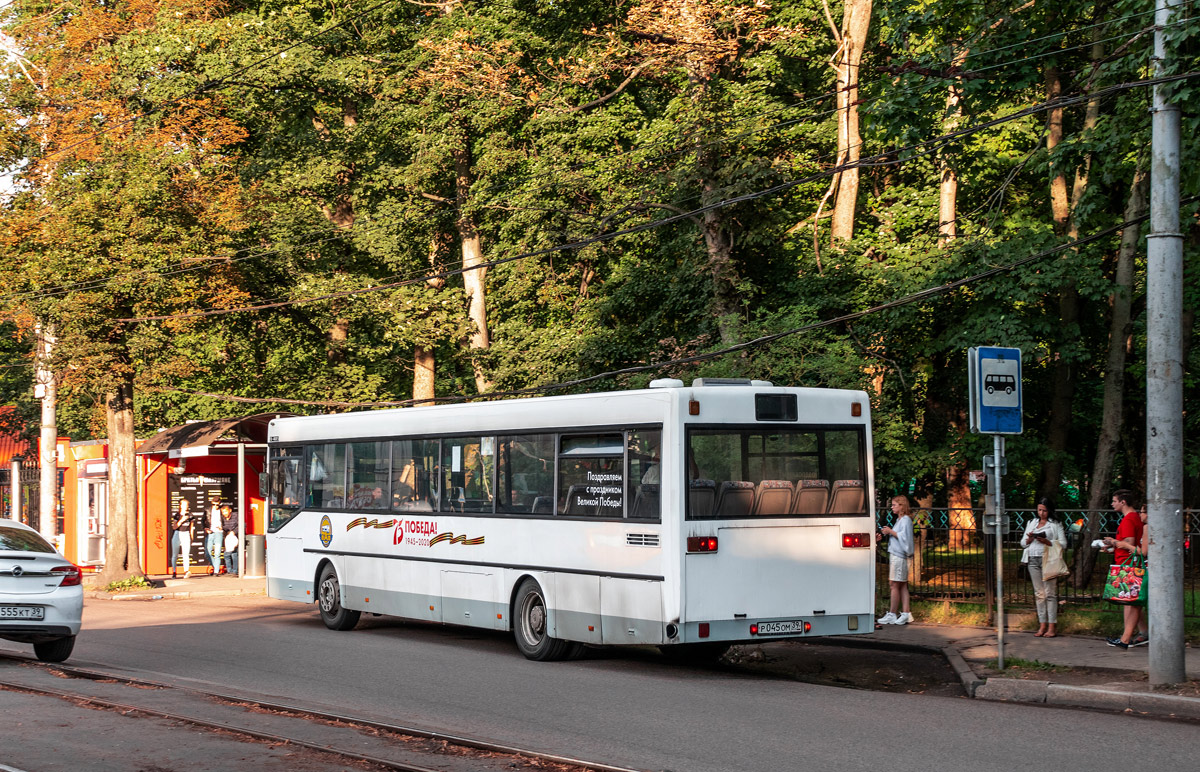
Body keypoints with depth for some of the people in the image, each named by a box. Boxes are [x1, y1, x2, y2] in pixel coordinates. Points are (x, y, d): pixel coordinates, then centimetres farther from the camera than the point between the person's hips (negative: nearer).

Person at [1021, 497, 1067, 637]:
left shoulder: (1056, 524, 3)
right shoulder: (1031, 523, 17)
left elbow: (1063, 544, -4)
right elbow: (1023, 542, 18)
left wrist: (1047, 541, -16)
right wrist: (1029, 540, -4)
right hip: (1033, 560, 5)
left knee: (1050, 593, -6)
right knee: (1039, 593, 6)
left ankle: (1052, 627, -6)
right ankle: (1042, 626, 9)